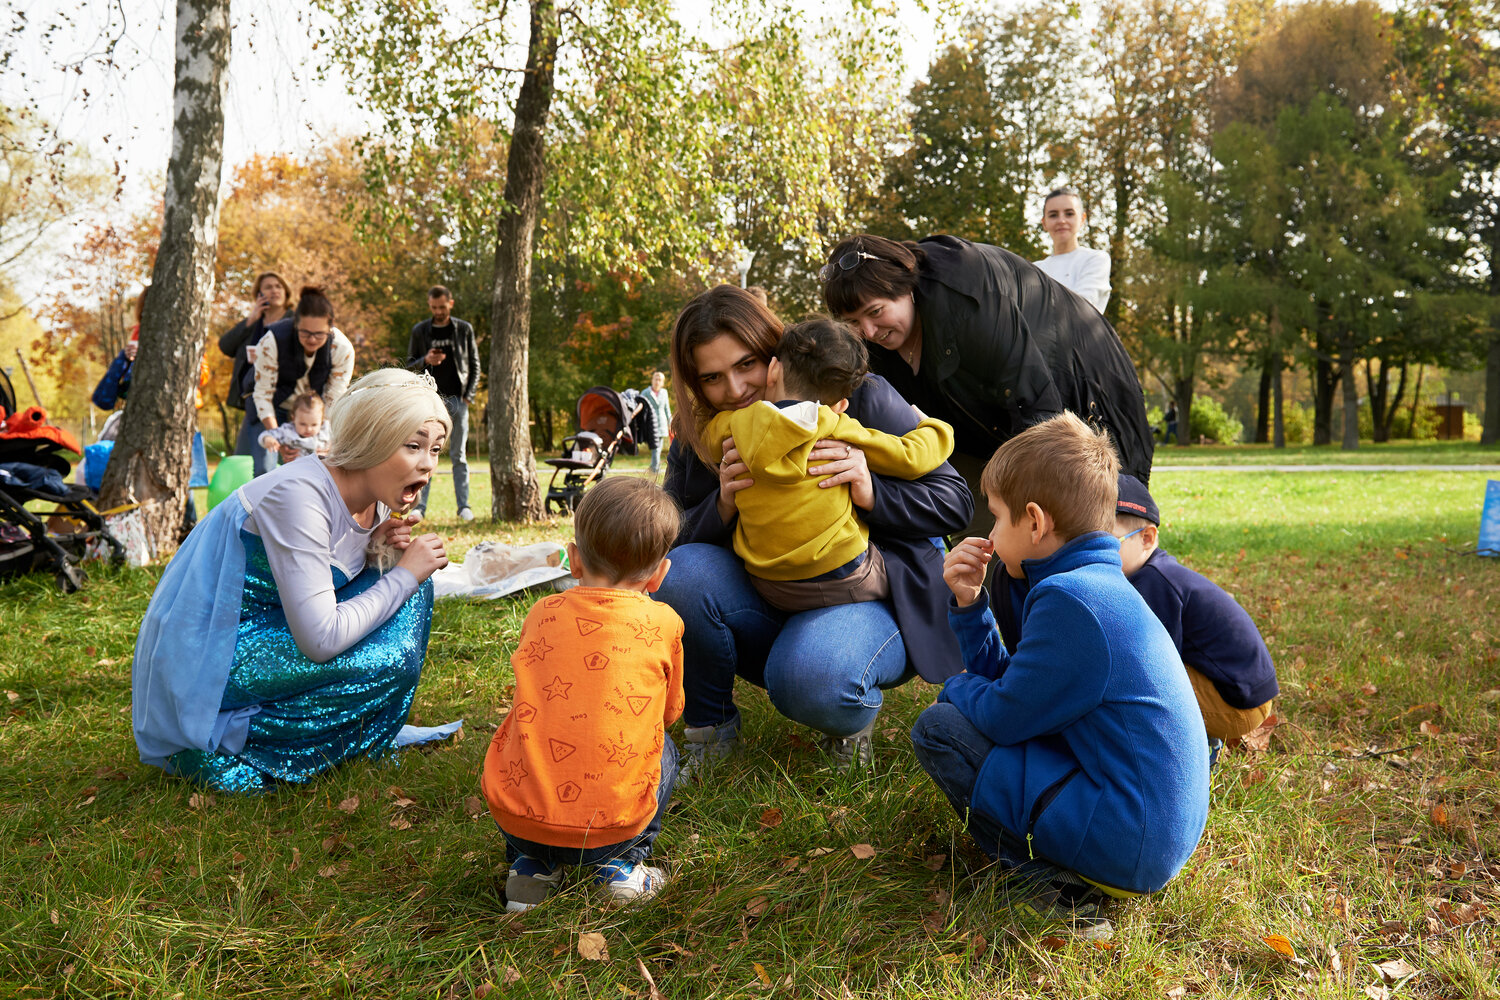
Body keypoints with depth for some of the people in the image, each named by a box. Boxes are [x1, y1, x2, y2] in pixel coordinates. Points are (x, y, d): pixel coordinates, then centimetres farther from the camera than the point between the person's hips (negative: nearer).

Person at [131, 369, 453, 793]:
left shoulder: (374, 504, 0)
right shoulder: (299, 493, -25)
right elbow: (321, 639, -29)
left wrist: (378, 549, -8)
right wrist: (405, 573, -18)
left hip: (259, 640, 8)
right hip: (200, 674, -8)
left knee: (409, 591, 1)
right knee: (391, 659, -20)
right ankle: (229, 747, -5)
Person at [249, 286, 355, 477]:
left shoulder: (343, 349, -24)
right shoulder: (271, 342, -28)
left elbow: (333, 402, -14)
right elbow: (263, 393, -19)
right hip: (276, 407, -1)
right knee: (265, 469, -14)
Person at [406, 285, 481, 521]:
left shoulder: (464, 330, 7)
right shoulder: (420, 331, 7)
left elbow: (474, 365, 9)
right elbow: (409, 365, 11)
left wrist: (469, 395, -1)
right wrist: (425, 360, -11)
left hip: (457, 400, 0)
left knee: (459, 455, 3)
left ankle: (463, 506, 6)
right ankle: (419, 505, 0)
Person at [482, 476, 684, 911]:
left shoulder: (541, 614, 5)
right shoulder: (663, 624, 1)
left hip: (516, 818, 1)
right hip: (610, 827, -1)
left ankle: (530, 867, 18)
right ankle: (622, 864, 13)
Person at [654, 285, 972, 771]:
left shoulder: (861, 398, -12)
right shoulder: (698, 439, 0)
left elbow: (953, 500, -9)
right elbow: (670, 545, -2)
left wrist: (872, 493, -28)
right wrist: (723, 506, -22)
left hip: (871, 595, -4)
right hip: (767, 603, 4)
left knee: (812, 681, -36)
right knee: (680, 574, -25)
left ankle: (855, 712, 4)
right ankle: (709, 729, -2)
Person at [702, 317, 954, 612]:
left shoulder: (731, 429, -3)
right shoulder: (838, 433, -9)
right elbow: (910, 458, -5)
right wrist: (933, 428, 16)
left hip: (769, 588, 3)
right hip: (845, 584, -2)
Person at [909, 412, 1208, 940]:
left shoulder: (1070, 599, -21)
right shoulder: (1099, 583, 11)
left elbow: (1003, 715, -13)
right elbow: (1010, 683, 16)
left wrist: (957, 686, 8)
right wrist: (969, 604, 8)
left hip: (1125, 845, -10)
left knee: (937, 728, -7)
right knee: (968, 704, 22)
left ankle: (1047, 875, -7)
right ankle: (1064, 864, 12)